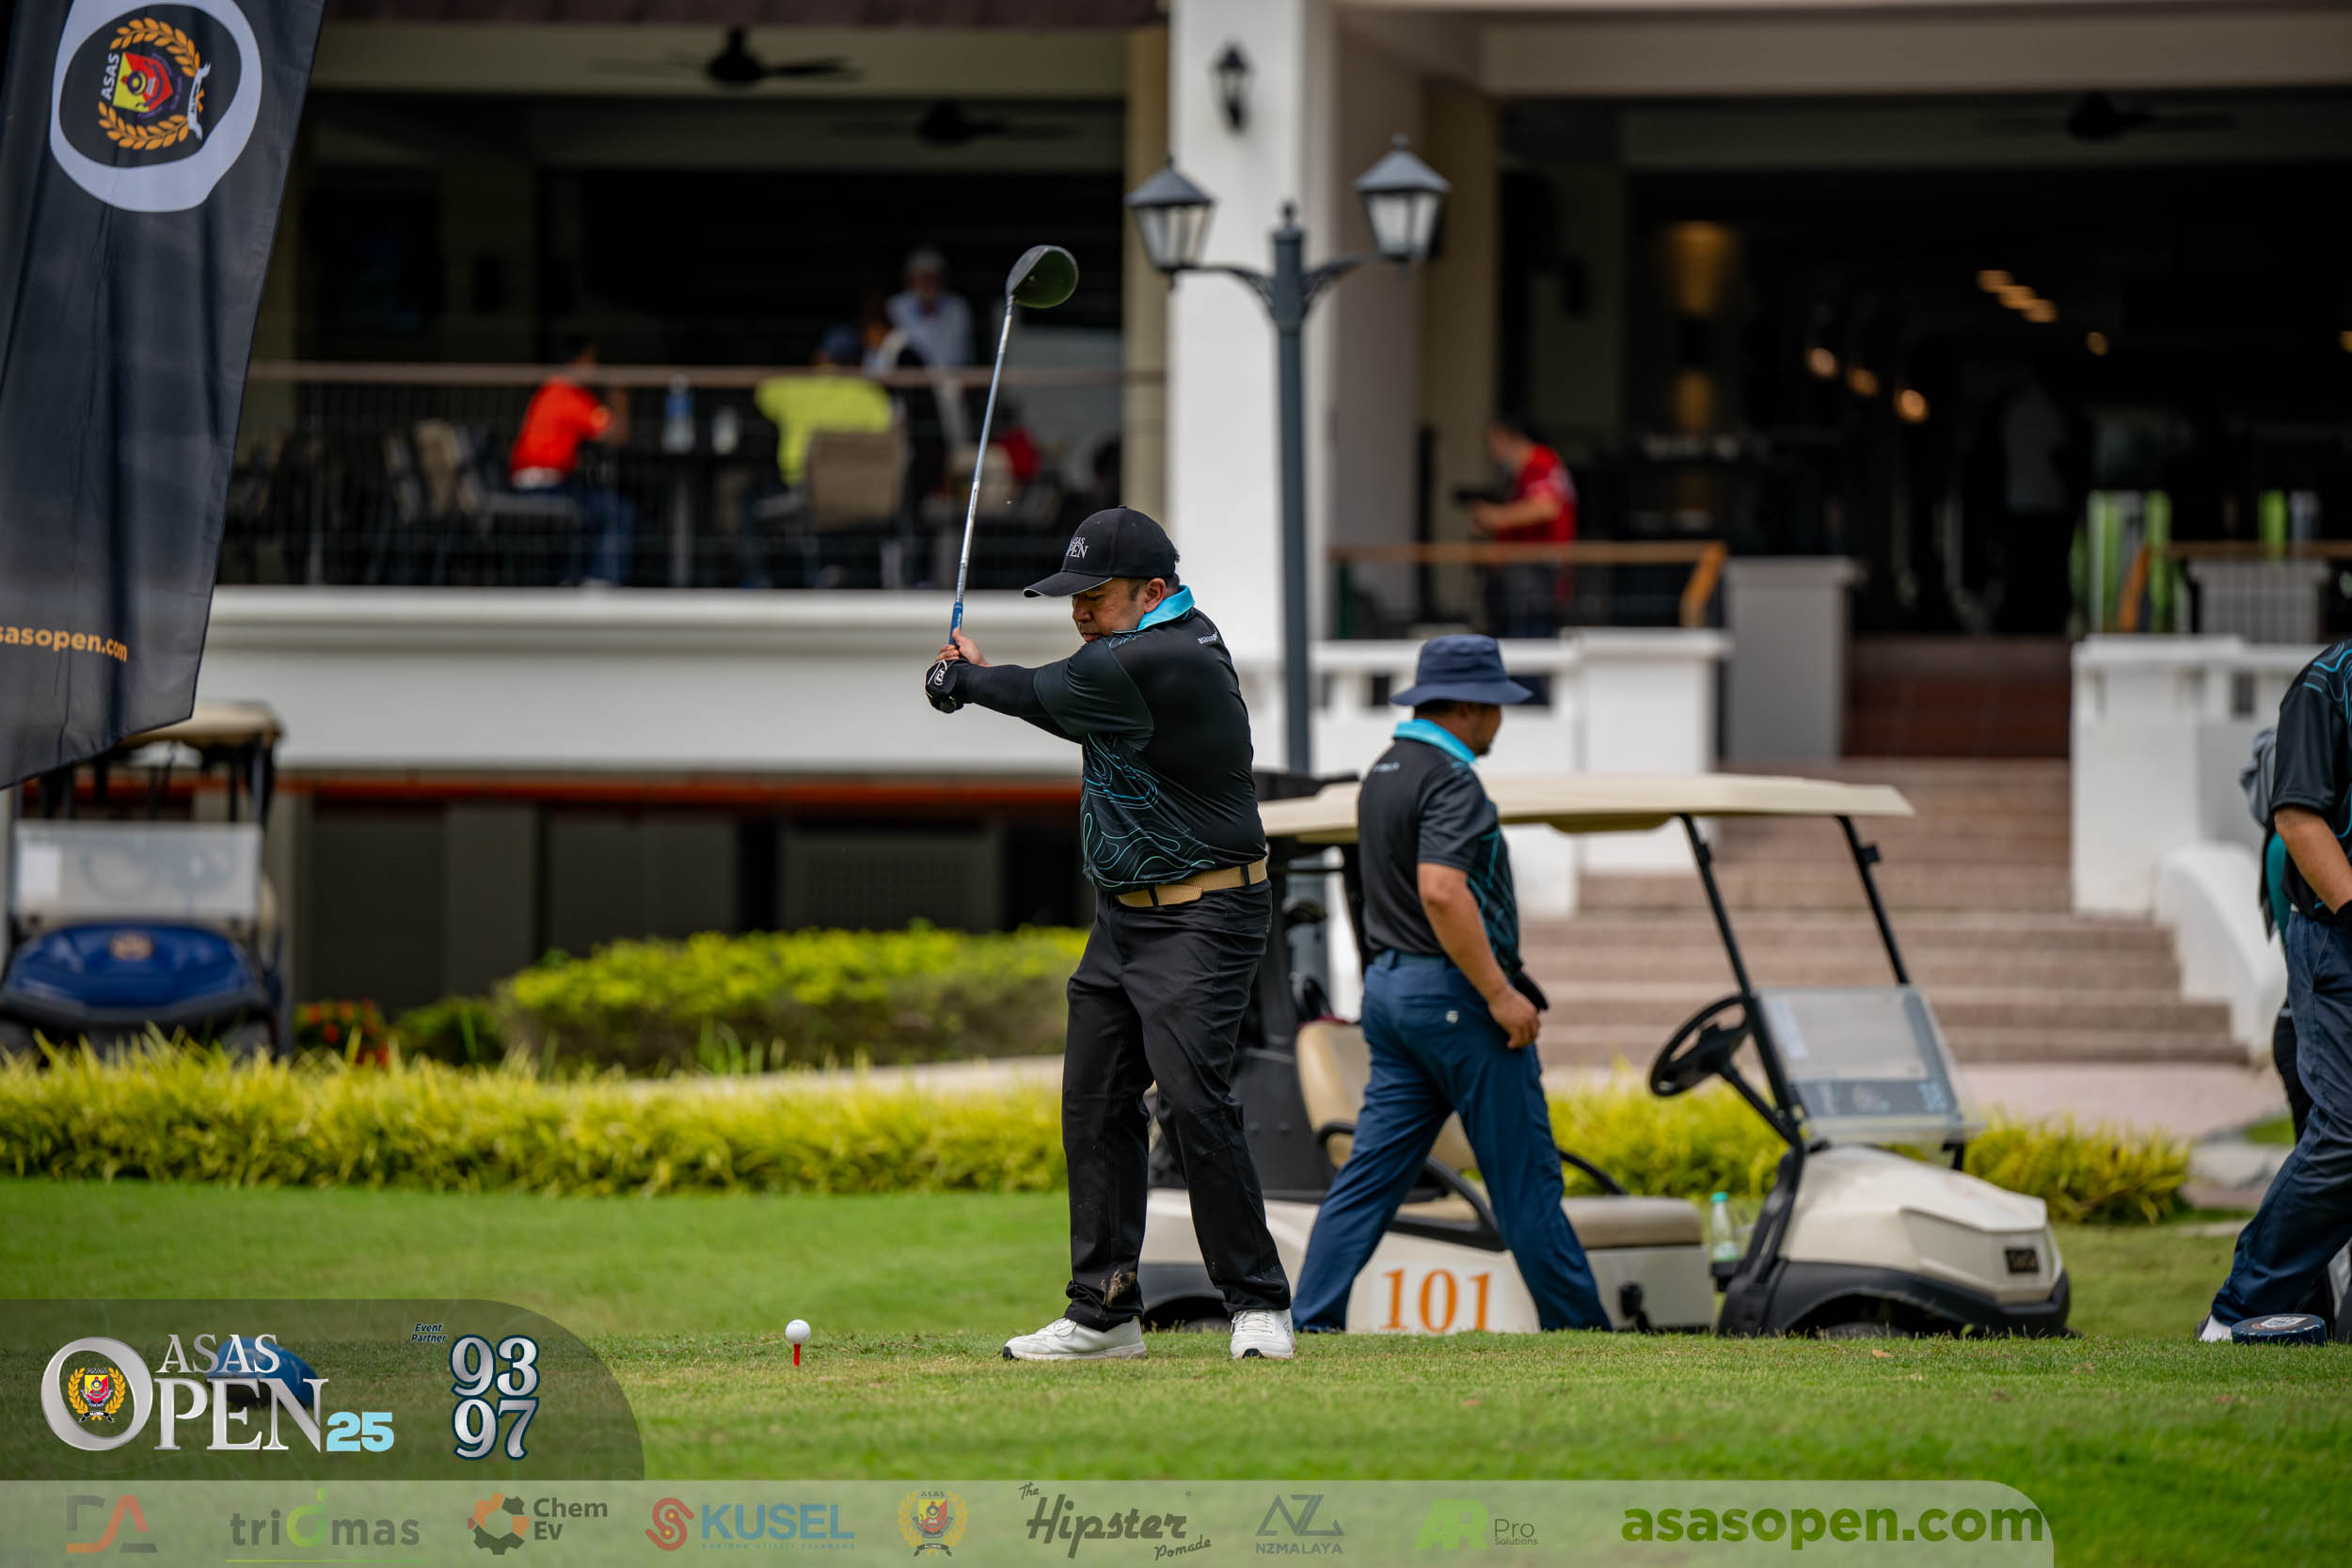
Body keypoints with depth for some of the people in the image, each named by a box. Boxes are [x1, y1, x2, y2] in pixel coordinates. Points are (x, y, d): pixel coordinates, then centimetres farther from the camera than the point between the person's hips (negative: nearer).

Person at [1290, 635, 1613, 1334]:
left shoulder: (1382, 775, 16)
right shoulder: (1449, 779, -15)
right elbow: (1442, 891, -26)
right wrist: (1501, 994, -23)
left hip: (1388, 987, 9)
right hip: (1453, 993, -9)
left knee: (1372, 1169, 5)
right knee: (1524, 1172, -2)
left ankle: (1311, 1320, -2)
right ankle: (1576, 1325, 3)